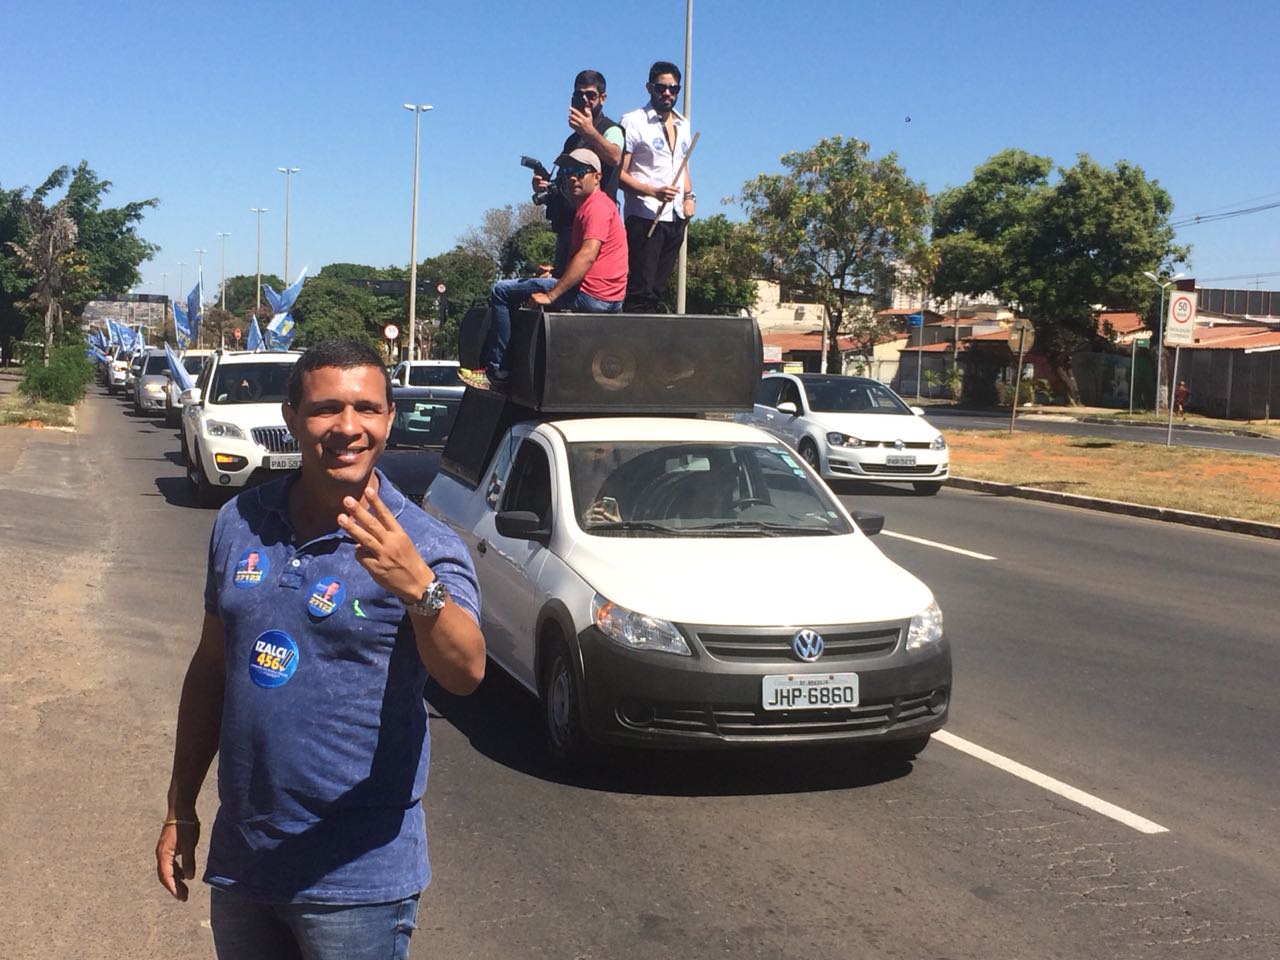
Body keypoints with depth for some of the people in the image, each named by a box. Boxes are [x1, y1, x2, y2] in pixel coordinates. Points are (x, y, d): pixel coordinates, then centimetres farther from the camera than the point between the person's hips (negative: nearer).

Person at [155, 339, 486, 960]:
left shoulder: (424, 547, -13)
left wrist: (420, 589, -49)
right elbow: (210, 669, 10)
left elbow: (465, 673, -30)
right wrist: (180, 809, 12)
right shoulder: (240, 523, 2)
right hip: (238, 859, 5)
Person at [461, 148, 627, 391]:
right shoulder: (586, 206, 22)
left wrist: (551, 294, -26)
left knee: (502, 291, -6)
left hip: (592, 295, -11)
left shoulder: (597, 206, -13)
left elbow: (588, 255, -26)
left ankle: (496, 371, -6)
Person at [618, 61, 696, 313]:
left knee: (656, 290, 7)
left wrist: (689, 196, 10)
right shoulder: (633, 121, -3)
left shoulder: (683, 125, 18)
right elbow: (619, 172, -9)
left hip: (675, 217, 7)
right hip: (645, 216, -7)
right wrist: (653, 192, -22)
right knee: (641, 290, -10)